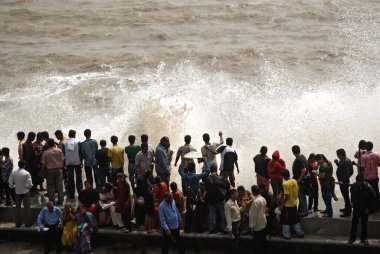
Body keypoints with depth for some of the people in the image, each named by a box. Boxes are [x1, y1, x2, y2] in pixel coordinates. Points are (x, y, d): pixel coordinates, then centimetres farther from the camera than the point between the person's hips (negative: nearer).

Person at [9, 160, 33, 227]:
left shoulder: (13, 173, -6)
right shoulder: (26, 173, -17)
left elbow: (10, 183, -1)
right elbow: (29, 184, -18)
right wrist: (31, 186, 5)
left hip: (17, 192, 3)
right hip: (25, 192, -3)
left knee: (18, 207, 13)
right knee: (27, 207, 5)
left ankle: (18, 223, 17)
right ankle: (27, 222, 7)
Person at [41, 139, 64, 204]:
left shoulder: (46, 153, -9)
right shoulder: (59, 151, -3)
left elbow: (44, 163, -5)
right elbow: (62, 160, 1)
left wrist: (43, 170, 9)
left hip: (50, 170, -2)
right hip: (58, 169, 2)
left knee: (50, 185, 8)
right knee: (59, 185, 6)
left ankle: (51, 200, 7)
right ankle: (60, 200, 6)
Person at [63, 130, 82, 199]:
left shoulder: (64, 143, -3)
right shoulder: (77, 142, -9)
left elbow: (63, 154, 0)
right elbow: (80, 153, -7)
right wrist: (81, 161, 2)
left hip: (68, 163, 1)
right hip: (77, 162, -1)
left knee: (70, 179, 5)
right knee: (78, 178, 9)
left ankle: (71, 194, 5)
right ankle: (80, 192, 8)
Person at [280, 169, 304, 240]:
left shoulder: (286, 184, -23)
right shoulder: (295, 181, -2)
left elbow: (286, 196, -23)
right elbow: (297, 192, 7)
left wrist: (282, 203, -12)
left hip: (287, 205, -7)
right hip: (294, 203, 7)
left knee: (285, 221, 7)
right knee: (295, 219, 20)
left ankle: (287, 235, 14)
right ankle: (299, 233, 25)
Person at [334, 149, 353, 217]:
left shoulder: (345, 162, -24)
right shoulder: (346, 160, 8)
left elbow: (347, 173, -28)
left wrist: (342, 181, -32)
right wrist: (337, 163, 7)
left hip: (343, 182, -11)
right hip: (344, 181, 11)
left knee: (346, 196, -5)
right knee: (346, 195, 23)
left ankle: (348, 212, 0)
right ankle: (347, 208, 38)